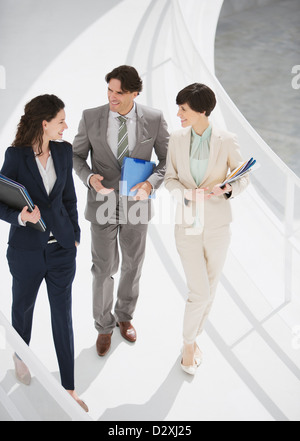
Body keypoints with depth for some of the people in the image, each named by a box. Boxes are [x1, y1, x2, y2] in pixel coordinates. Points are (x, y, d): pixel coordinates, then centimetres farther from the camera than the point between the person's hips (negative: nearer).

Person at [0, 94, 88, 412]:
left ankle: (68, 388, 13)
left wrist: (75, 235, 10)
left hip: (61, 246, 3)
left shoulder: (64, 151, 0)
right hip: (27, 248, -3)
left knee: (63, 315, 5)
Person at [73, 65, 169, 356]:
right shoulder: (91, 117, -9)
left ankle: (124, 316, 40)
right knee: (104, 268, 4)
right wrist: (89, 177, -19)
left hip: (136, 203, 1)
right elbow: (77, 155, 2)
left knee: (133, 265, 16)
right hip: (103, 202, -1)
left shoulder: (154, 119, -9)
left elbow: (167, 159, -1)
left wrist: (151, 183, -20)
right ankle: (104, 326, 25)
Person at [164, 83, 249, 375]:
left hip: (217, 225, 0)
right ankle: (189, 344, 20)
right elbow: (170, 177, 5)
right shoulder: (177, 139, -2)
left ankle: (193, 337, 36)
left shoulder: (226, 141, -8)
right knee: (200, 292, -5)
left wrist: (228, 190, -22)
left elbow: (243, 177, 0)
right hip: (188, 224, 0)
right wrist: (185, 193, -17)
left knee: (209, 291, 12)